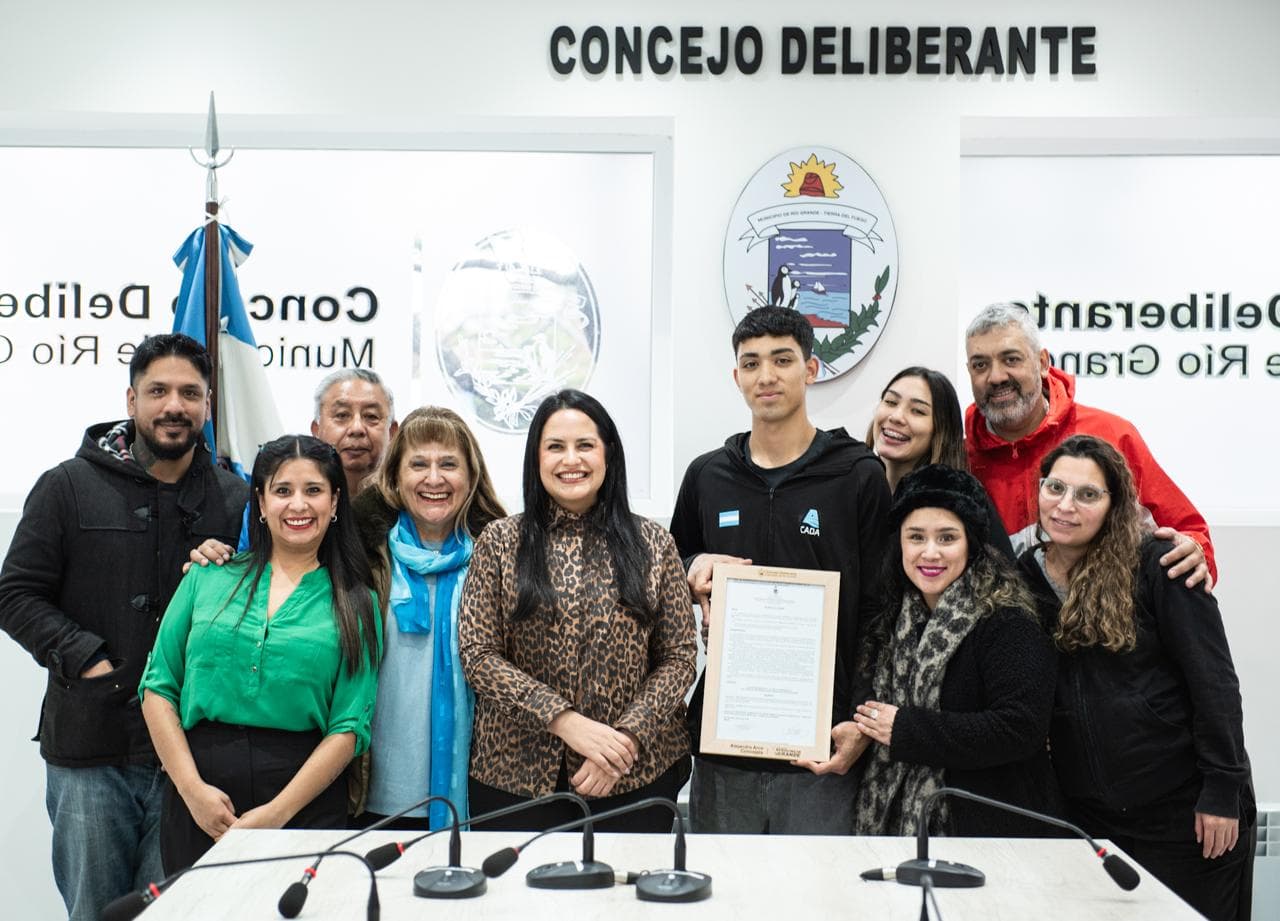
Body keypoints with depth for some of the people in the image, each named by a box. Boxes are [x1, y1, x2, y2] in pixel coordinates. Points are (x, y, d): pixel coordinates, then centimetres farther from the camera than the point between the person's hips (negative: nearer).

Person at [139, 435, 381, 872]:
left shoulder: (356, 605, 4)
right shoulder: (209, 576, 9)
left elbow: (349, 727, -2)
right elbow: (158, 688, 5)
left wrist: (276, 813, -12)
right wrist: (192, 788, -7)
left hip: (305, 798, -1)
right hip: (197, 797, 1)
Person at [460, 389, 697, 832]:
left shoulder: (651, 543, 3)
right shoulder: (499, 542, 1)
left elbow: (680, 657, 1)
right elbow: (478, 655, -5)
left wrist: (627, 736, -13)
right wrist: (567, 722, -15)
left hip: (635, 774, 1)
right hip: (516, 774, 0)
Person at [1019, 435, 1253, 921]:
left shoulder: (1155, 564, -10)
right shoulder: (1025, 576, 4)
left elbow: (1213, 680, -11)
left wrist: (1222, 790, -14)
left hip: (1183, 807, -4)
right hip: (1090, 815, 4)